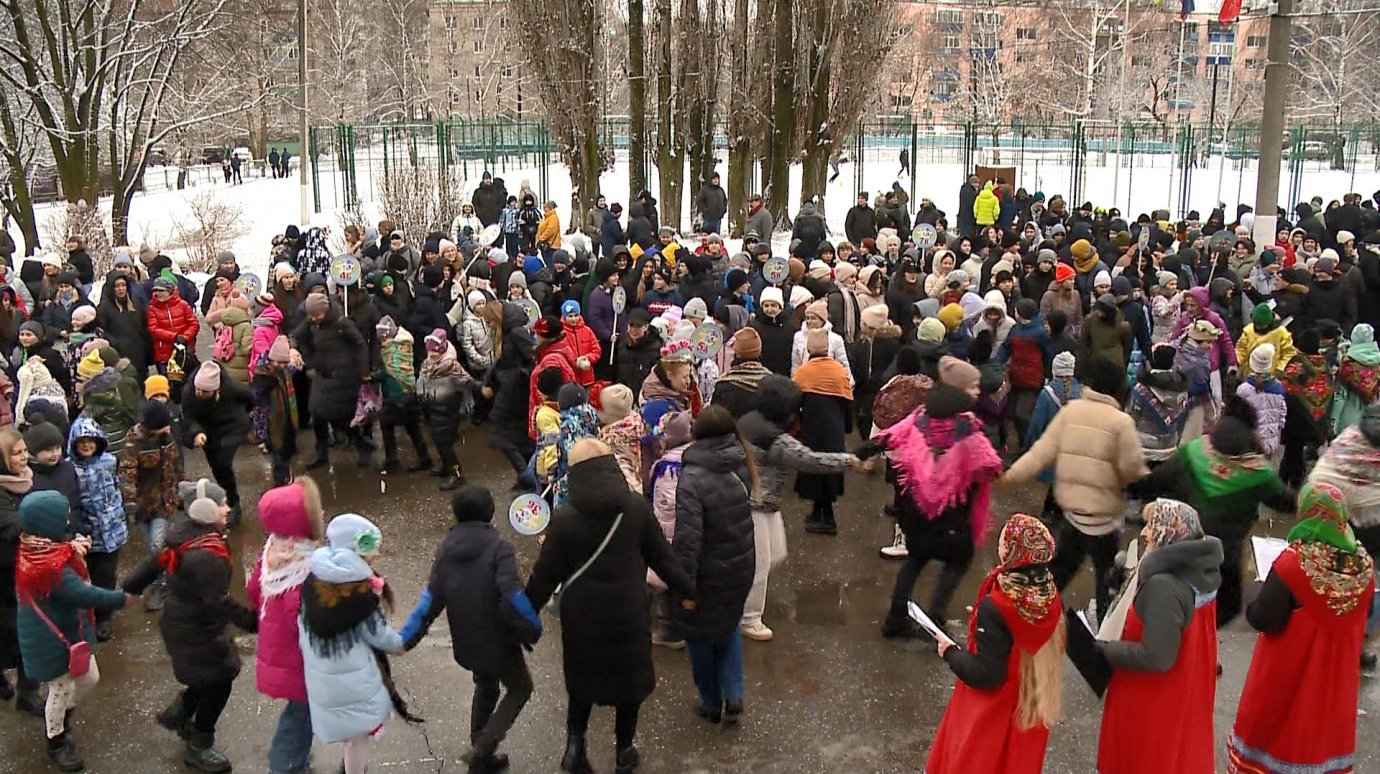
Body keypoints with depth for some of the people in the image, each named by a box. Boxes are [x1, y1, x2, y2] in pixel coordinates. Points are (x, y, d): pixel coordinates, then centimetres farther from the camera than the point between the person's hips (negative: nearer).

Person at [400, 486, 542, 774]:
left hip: (466, 640, 6)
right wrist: (532, 630, -13)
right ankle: (483, 749, -1)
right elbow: (512, 597, -27)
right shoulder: (498, 548, -19)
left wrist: (404, 639, -1)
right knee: (520, 688, 15)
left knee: (486, 688, 27)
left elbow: (431, 599, -5)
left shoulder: (446, 548, -2)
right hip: (497, 638, -6)